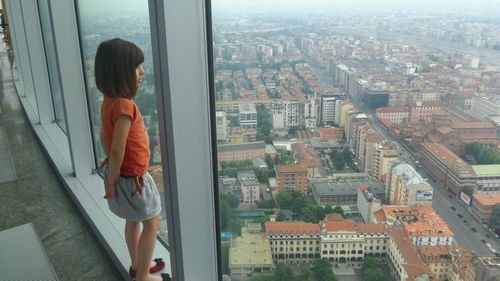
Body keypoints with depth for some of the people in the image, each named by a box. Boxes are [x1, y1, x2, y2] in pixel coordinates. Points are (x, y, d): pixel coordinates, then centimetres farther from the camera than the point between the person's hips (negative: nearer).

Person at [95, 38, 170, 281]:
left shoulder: (110, 101, -1)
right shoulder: (124, 106, -30)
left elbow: (104, 136, 10)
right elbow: (117, 151, -30)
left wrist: (110, 170, 17)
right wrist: (112, 181, -16)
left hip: (123, 173, 9)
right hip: (131, 177, -9)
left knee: (133, 220, 24)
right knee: (152, 223, 9)